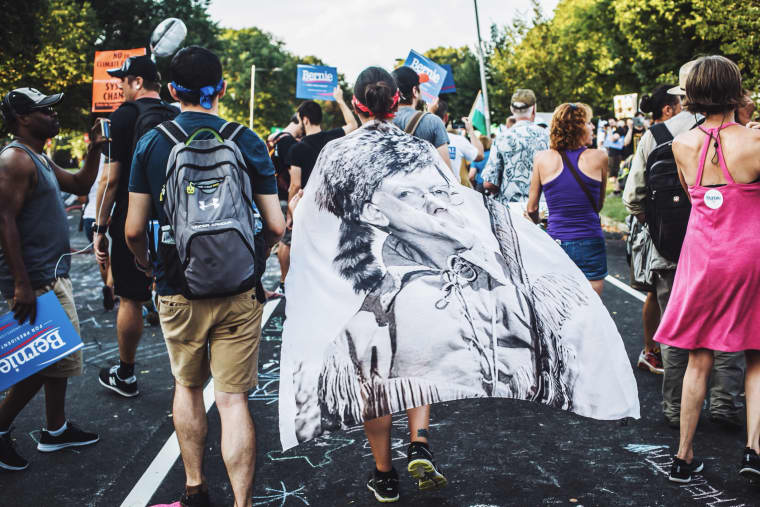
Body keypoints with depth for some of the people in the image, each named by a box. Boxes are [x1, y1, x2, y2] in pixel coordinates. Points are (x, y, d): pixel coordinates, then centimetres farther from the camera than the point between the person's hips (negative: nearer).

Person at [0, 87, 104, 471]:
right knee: (48, 361, -5)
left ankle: (55, 430, 27)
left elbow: (80, 185, 26)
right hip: (34, 281, -10)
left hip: (53, 276, 10)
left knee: (61, 357, 16)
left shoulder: (40, 159, 15)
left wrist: (95, 148, 10)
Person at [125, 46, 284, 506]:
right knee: (233, 399, 4)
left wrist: (148, 263, 18)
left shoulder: (151, 144, -2)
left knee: (187, 387, 21)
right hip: (238, 292, -1)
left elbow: (134, 230, -2)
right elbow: (276, 226, -4)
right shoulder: (247, 141, -4)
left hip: (178, 291, 1)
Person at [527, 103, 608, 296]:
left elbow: (531, 209, 7)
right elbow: (599, 205, 10)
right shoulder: (598, 157, -4)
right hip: (590, 244, -1)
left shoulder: (542, 159, -1)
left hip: (555, 243, 1)